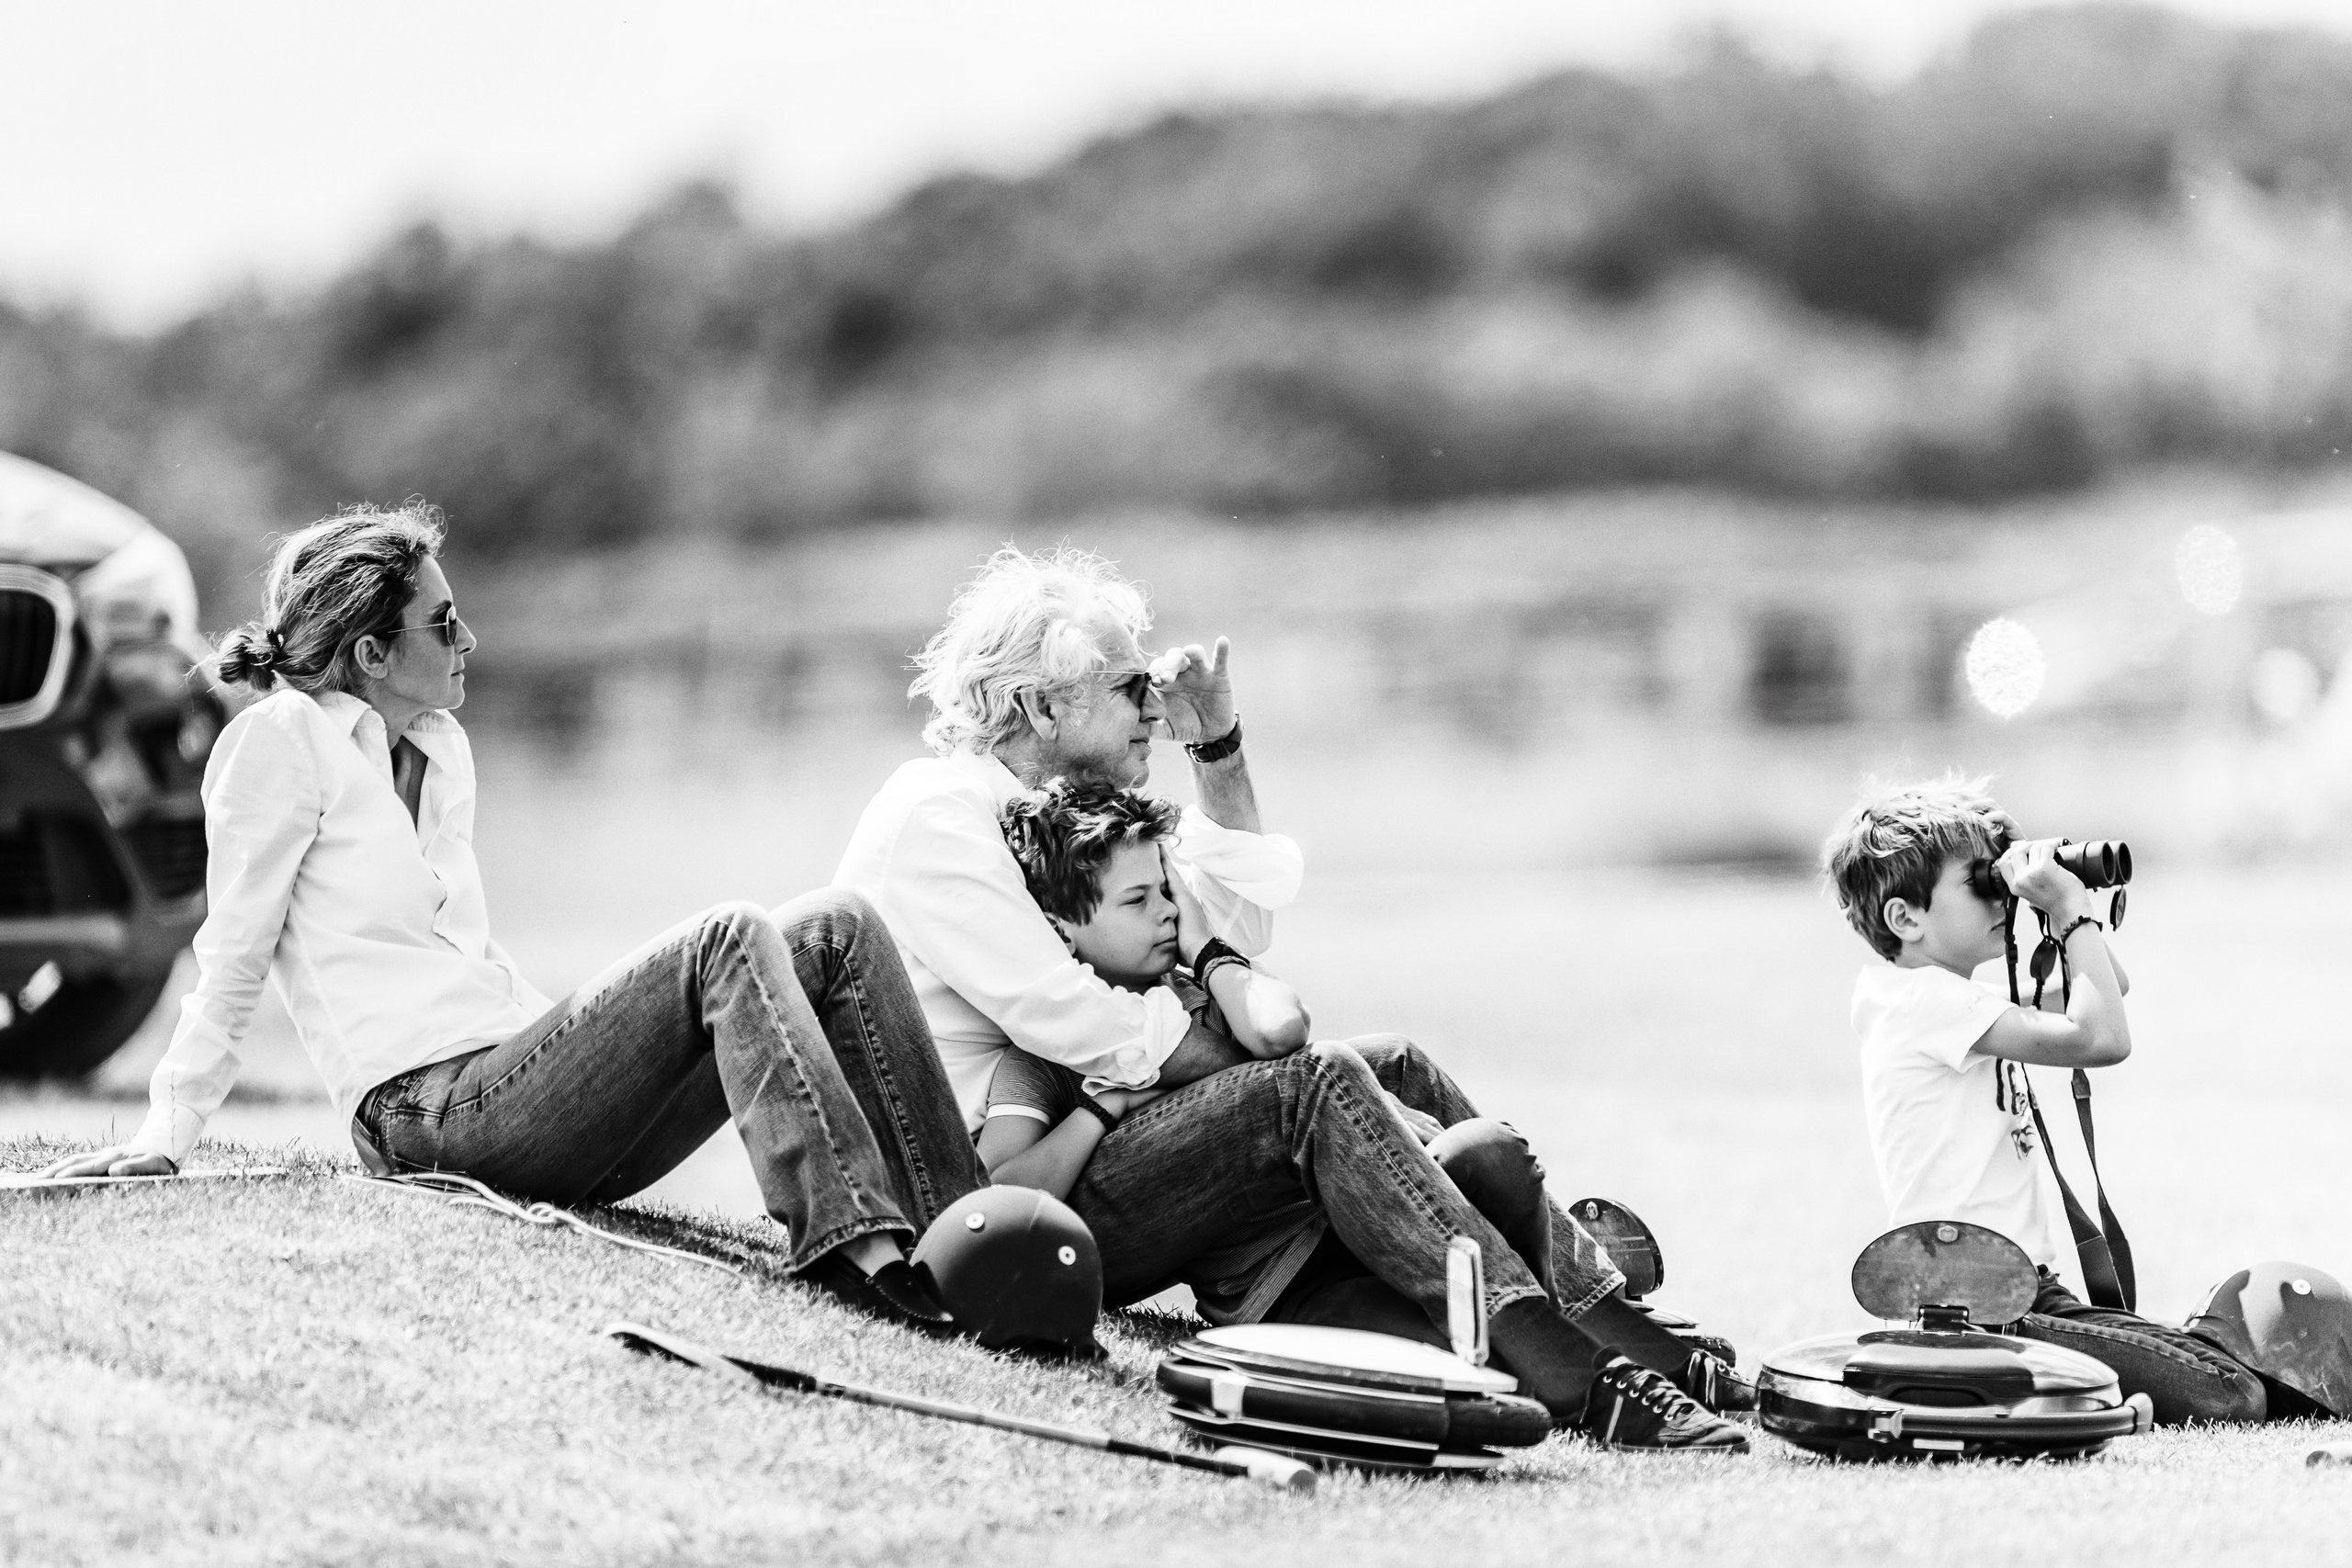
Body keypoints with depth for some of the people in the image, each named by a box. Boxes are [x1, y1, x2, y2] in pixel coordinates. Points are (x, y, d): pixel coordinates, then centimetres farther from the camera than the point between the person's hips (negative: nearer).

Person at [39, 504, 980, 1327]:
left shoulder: (443, 748, 22)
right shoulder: (284, 738, -3)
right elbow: (233, 956, -3)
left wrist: (573, 1041, 17)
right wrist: (165, 1140, -6)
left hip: (509, 1079, 8)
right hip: (429, 1108, -8)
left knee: (835, 933, -7)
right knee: (729, 942, -26)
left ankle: (956, 1223, -19)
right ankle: (857, 1247, -39)